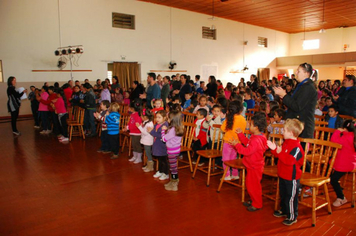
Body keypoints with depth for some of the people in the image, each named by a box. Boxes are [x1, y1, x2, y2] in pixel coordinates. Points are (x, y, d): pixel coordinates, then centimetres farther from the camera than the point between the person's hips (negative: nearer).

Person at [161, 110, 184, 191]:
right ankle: (174, 180, 34)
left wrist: (163, 130, -3)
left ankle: (174, 185, 13)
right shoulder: (179, 128, 3)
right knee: (174, 166, 21)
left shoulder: (172, 130, -26)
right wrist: (166, 130, 5)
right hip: (176, 149, 9)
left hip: (172, 151, -9)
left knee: (173, 167, 2)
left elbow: (164, 139, -17)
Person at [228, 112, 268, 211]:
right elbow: (247, 142, 16)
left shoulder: (256, 141, -30)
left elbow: (247, 151, -31)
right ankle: (253, 200, 38)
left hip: (255, 167, -11)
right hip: (252, 166, 11)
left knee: (253, 186, 4)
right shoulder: (255, 137, 3)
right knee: (250, 184, 22)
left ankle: (257, 205, 20)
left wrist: (237, 145, -28)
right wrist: (241, 134, 14)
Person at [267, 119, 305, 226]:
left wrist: (279, 152, -39)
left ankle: (292, 216, 22)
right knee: (283, 194, 24)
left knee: (291, 197, 6)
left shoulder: (296, 147, -26)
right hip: (283, 175, 9)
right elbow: (279, 154, 13)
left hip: (292, 178, -9)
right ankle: (284, 210, 42)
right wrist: (274, 148, -2)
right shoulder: (286, 142, 4)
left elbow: (289, 161, -34)